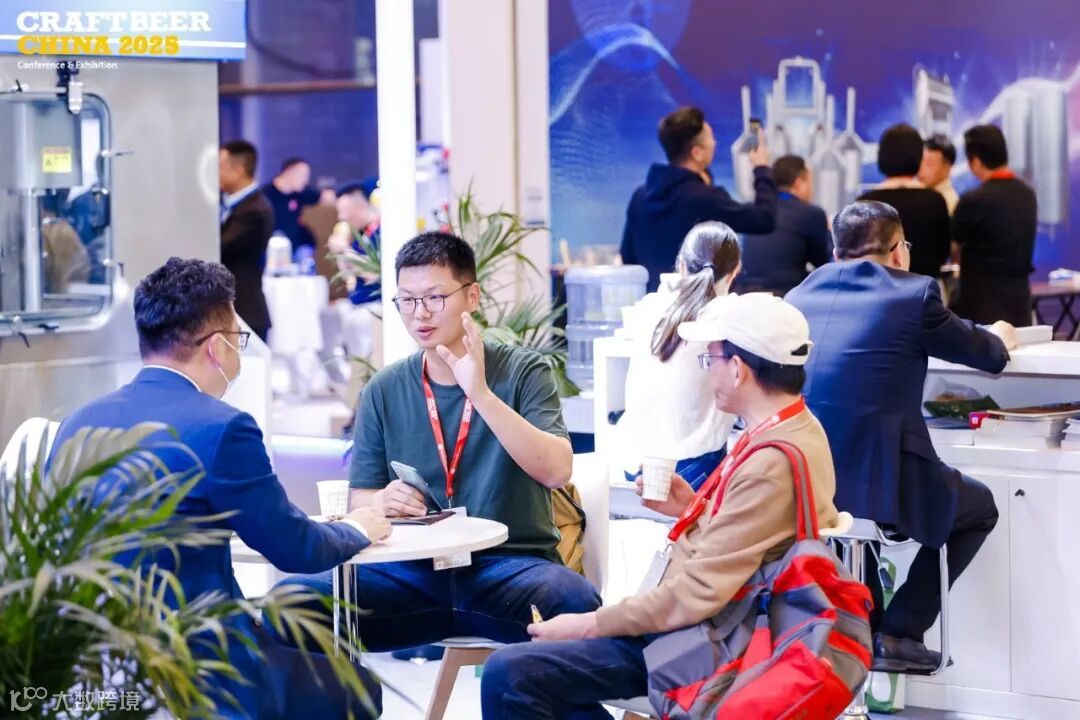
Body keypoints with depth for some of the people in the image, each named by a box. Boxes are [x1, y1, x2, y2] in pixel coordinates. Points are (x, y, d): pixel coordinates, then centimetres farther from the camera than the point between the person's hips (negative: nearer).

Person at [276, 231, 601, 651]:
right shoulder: (384, 391, 12)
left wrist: (481, 394, -22)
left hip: (510, 565, -2)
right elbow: (359, 501, 12)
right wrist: (383, 502, -13)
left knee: (574, 601, -36)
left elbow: (556, 471, -11)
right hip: (413, 572, 2)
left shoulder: (523, 372, 4)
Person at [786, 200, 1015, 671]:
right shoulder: (913, 294, -3)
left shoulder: (800, 294, 10)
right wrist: (1001, 337, 37)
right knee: (978, 508, 24)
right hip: (880, 483, -5)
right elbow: (986, 354, 13)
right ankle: (900, 633, 15)